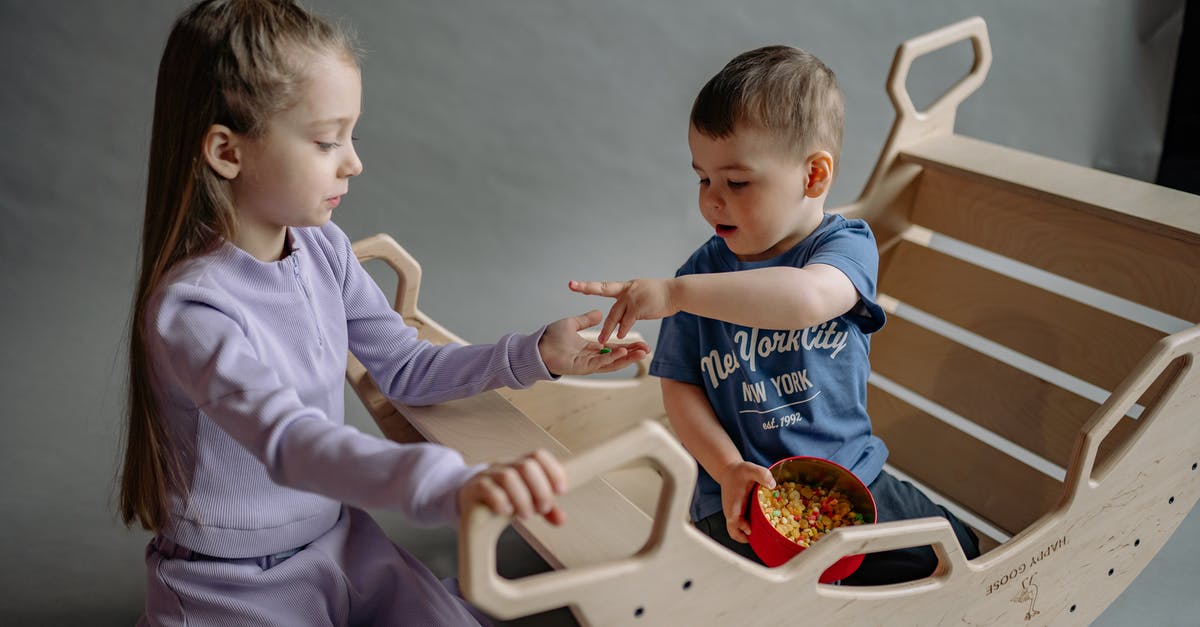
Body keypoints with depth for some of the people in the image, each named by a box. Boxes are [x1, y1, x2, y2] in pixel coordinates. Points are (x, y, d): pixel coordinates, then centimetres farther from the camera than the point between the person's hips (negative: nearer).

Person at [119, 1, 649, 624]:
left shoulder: (324, 249, -3)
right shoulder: (191, 308, -25)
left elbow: (404, 367, 7)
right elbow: (291, 443, -40)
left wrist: (534, 353, -3)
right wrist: (454, 484, -55)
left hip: (340, 542, 6)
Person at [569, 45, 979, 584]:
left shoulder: (847, 246, -9)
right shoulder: (703, 271, -1)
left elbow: (808, 297, -34)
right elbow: (680, 386, 2)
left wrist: (675, 293, -41)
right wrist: (728, 469, -14)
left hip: (853, 474, 1)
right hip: (745, 495, -1)